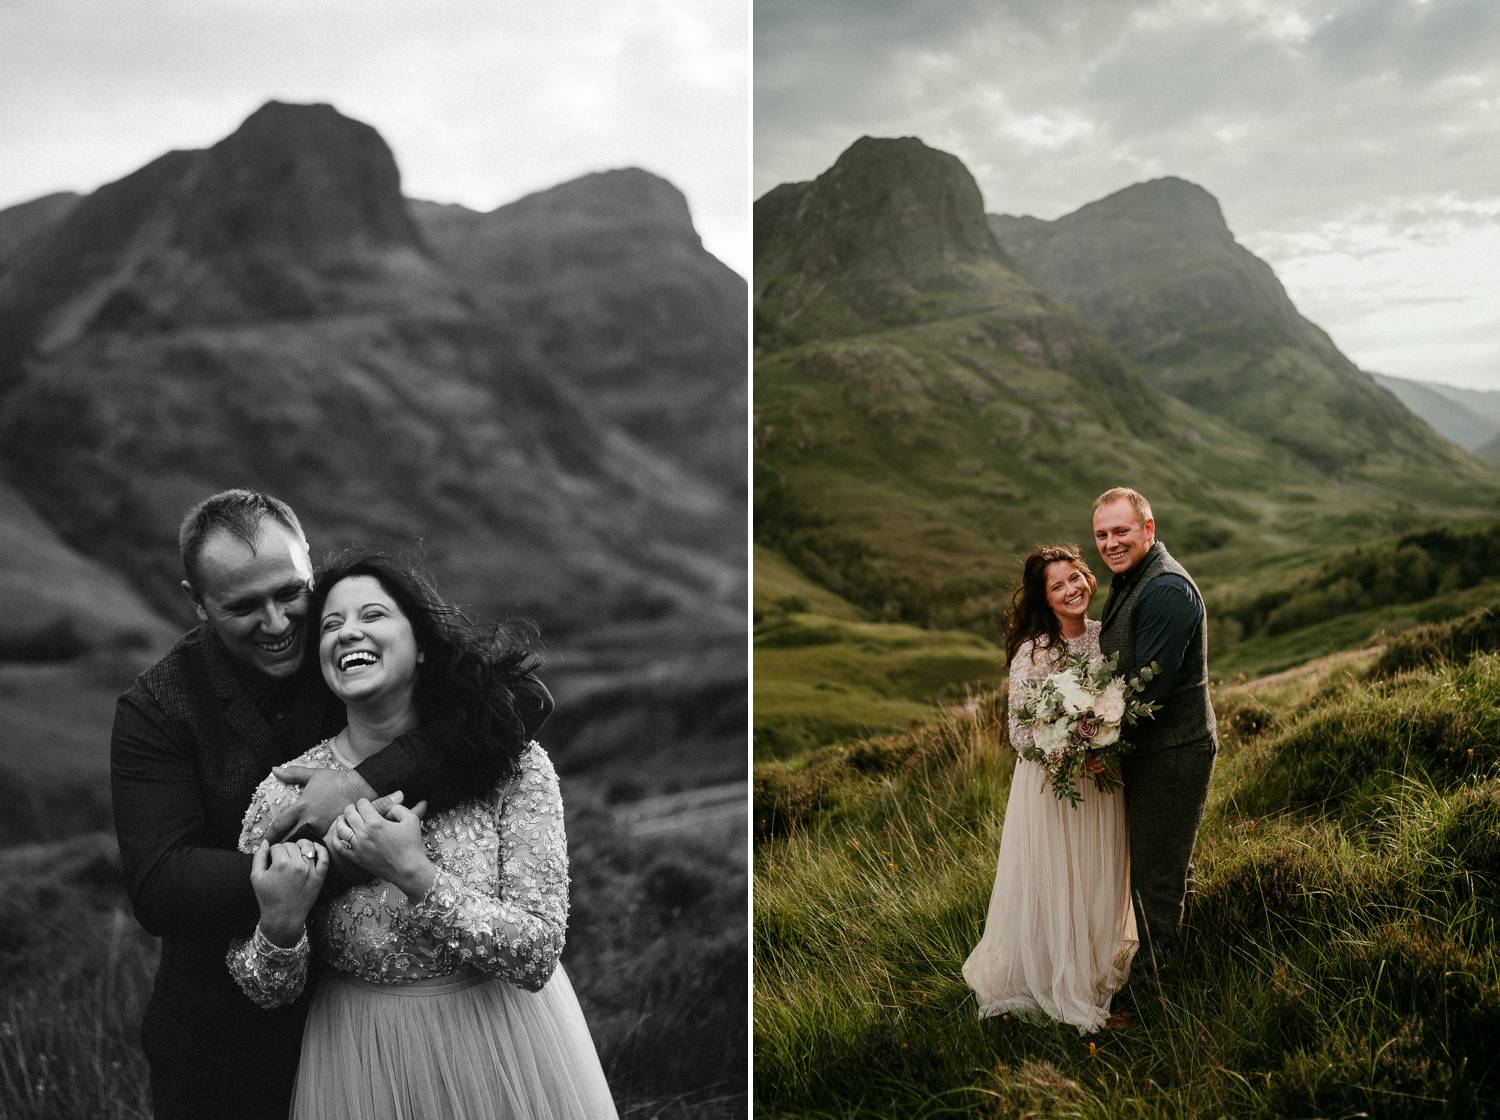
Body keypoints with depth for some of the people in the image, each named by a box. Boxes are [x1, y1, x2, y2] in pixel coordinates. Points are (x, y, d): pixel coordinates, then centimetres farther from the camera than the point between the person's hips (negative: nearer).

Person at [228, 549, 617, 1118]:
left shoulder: (514, 766, -15)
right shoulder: (282, 797, -11)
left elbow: (536, 957, -18)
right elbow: (265, 992, -4)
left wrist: (415, 876, -28)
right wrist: (280, 927, -25)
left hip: (506, 1057, 0)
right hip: (366, 1069, 1)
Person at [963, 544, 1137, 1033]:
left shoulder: (1108, 636, -1)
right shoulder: (1034, 651, -17)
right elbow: (1021, 734, -15)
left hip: (1103, 784, 5)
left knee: (1100, 883, 17)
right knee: (1055, 887, 6)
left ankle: (1098, 973, 37)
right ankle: (1066, 992, 22)